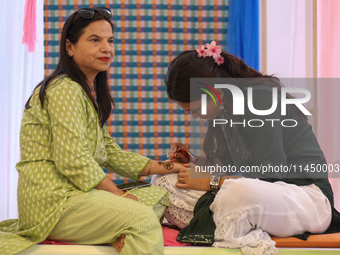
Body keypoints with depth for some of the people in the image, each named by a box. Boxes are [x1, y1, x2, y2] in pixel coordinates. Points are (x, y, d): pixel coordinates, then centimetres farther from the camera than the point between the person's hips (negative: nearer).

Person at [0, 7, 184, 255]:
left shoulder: (89, 93, 20)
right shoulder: (65, 90, -13)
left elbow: (111, 153, 17)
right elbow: (73, 161, -21)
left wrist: (169, 167, 9)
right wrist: (119, 195, -12)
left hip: (74, 193, 10)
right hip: (53, 199, -10)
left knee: (160, 196, 2)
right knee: (143, 218, -27)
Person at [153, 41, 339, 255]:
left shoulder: (261, 97, -16)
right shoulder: (224, 107, 9)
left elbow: (270, 176, -20)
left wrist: (211, 181, -17)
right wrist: (192, 161, 4)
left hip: (307, 195, -9)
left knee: (237, 193, -44)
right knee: (164, 182, -4)